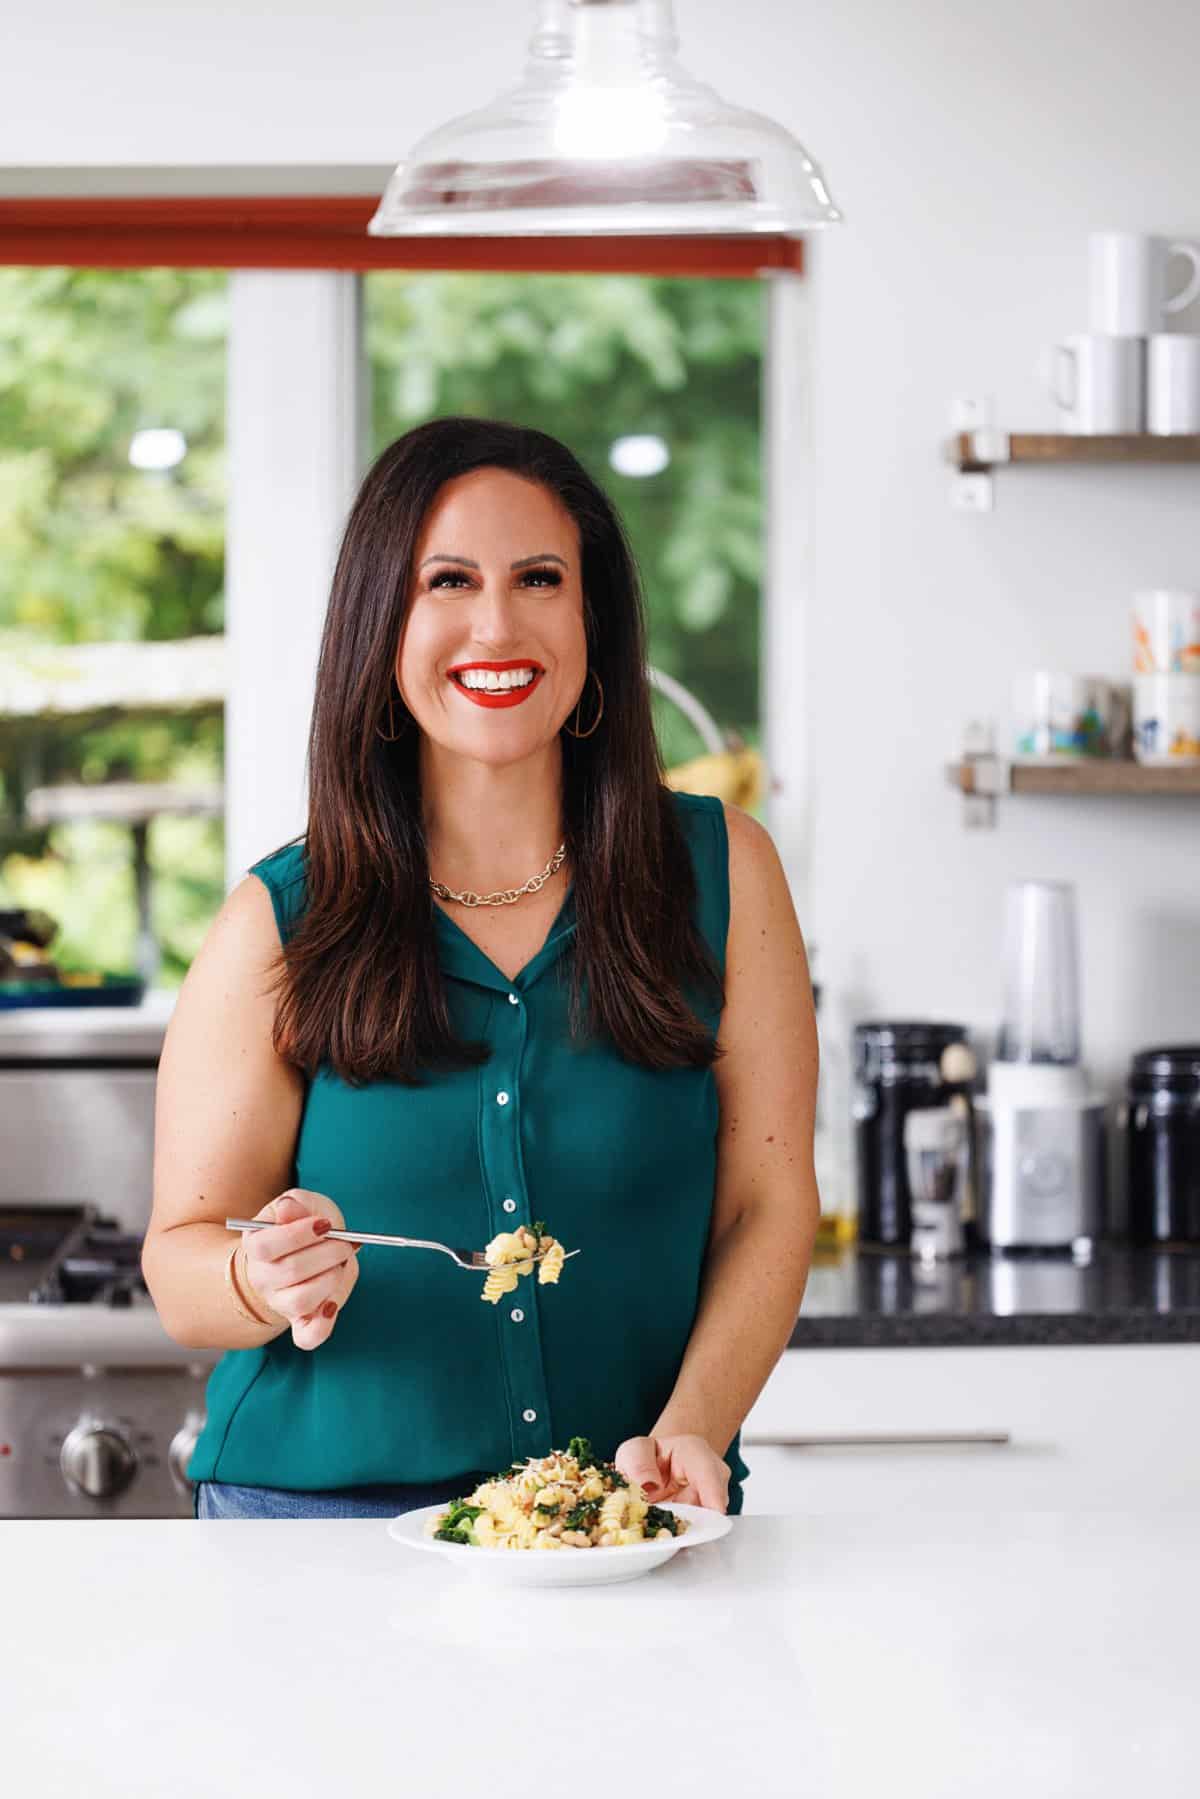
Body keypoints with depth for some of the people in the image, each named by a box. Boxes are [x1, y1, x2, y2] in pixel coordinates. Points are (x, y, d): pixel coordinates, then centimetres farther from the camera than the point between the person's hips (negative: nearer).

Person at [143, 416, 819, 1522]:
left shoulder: (722, 872, 4)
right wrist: (271, 1283, -19)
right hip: (322, 1511, 0)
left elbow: (768, 1206, 3)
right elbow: (181, 1264, 3)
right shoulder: (277, 927, 1)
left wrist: (692, 1428, -12)